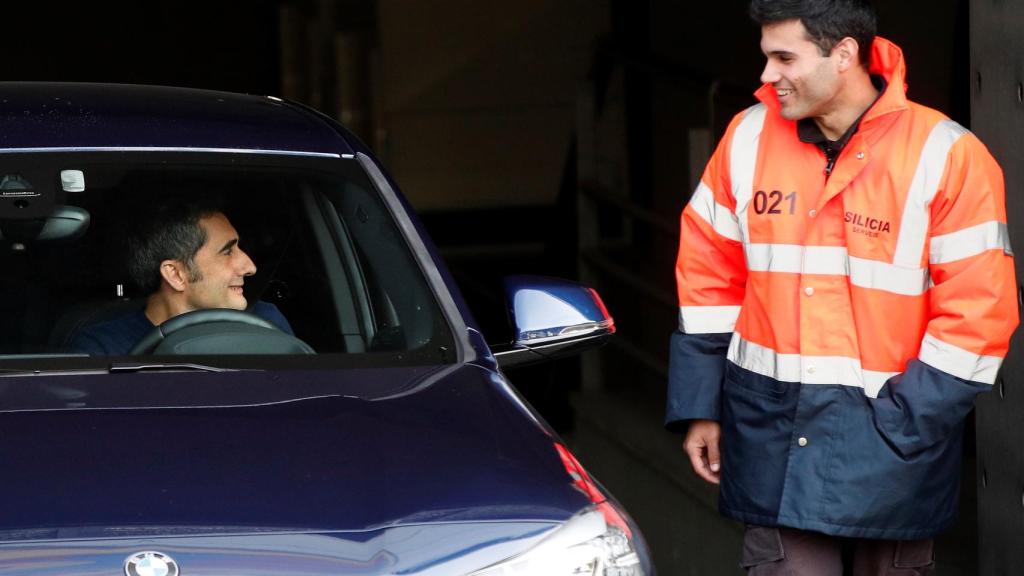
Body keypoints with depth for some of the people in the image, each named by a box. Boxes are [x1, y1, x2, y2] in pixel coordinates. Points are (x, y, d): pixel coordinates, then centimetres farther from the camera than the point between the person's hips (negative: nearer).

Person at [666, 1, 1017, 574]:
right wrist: (699, 407, 10)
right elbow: (709, 278, 11)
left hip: (889, 442, -2)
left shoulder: (945, 155, -10)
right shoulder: (749, 138, 2)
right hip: (774, 427, 3)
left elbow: (978, 312, -10)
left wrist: (905, 424, -15)